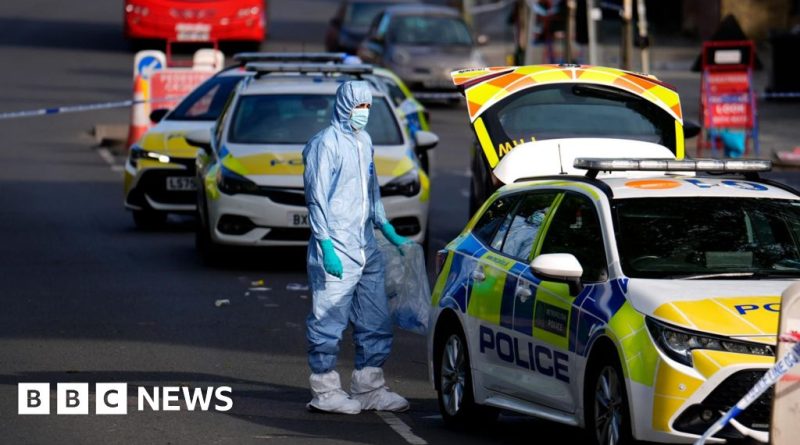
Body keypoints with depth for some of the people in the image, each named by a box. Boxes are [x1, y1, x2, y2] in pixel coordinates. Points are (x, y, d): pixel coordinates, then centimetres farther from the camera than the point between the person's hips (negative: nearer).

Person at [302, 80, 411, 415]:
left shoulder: (364, 142, 15)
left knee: (376, 322, 10)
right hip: (336, 251, -9)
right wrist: (327, 245, -19)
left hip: (366, 248, 9)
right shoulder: (327, 143, -10)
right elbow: (317, 197, -14)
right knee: (329, 322, -3)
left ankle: (369, 388, 18)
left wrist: (387, 230, 23)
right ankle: (325, 392, 3)